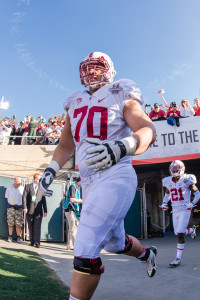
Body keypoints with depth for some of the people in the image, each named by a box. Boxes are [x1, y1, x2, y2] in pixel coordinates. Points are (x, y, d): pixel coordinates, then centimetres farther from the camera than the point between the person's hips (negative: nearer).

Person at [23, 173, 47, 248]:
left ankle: (37, 242, -5)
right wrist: (25, 207, -10)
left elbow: (44, 200, 13)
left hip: (38, 211, 0)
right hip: (30, 211, 0)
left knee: (37, 227, -7)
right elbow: (24, 197, 2)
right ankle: (32, 241, 18)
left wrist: (45, 211, 7)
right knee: (31, 227, 6)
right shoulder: (28, 186, 9)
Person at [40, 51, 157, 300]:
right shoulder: (75, 104, 16)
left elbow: (147, 129, -14)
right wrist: (51, 170, 6)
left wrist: (121, 148, -34)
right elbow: (65, 146, 23)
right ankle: (147, 254, 54)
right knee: (114, 243, 23)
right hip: (89, 183, 7)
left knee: (85, 252, -16)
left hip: (116, 177, -7)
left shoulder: (120, 96, 0)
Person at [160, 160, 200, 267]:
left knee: (180, 234, -10)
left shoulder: (186, 180, -10)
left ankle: (178, 258, -1)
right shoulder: (168, 182, 4)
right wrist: (164, 203, 8)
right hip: (175, 211, 6)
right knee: (177, 233, 11)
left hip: (185, 210, -5)